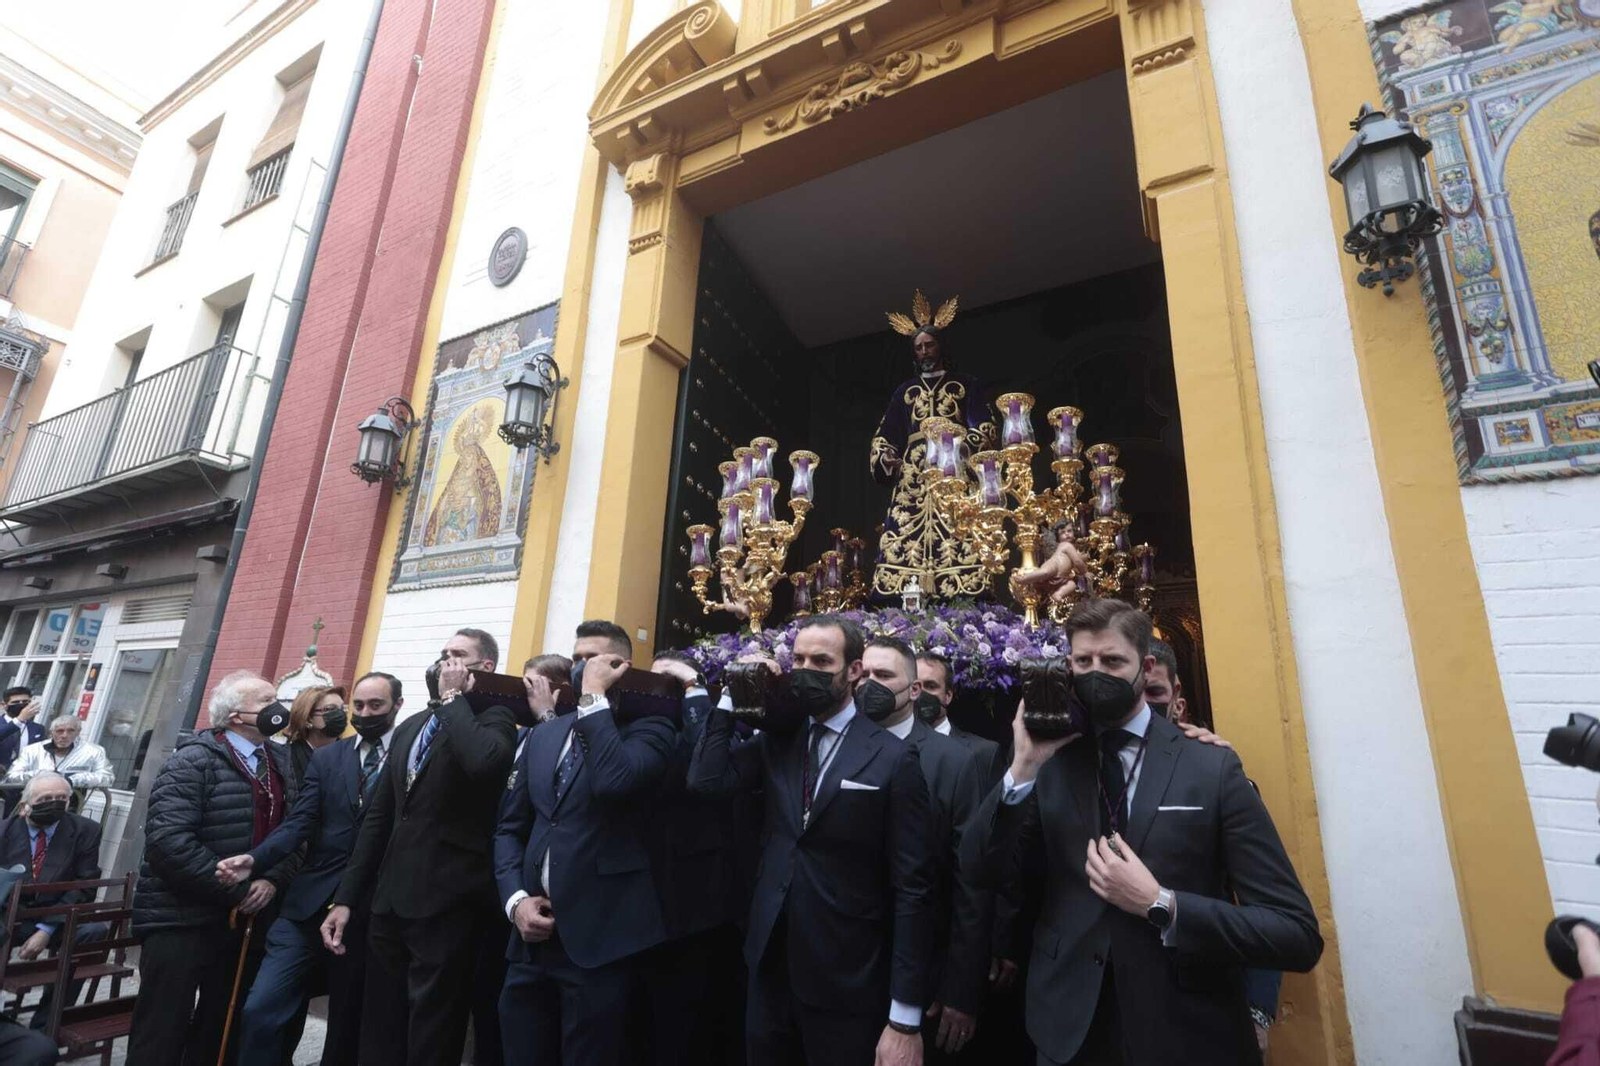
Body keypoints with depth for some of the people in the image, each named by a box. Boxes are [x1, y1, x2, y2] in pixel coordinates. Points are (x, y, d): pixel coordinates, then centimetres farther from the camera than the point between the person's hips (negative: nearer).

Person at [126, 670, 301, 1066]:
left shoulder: (282, 763, 5)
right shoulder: (193, 762, -15)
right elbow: (168, 841, -23)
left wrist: (273, 880, -11)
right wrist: (236, 890, -19)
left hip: (249, 919, 6)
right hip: (182, 919, -6)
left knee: (223, 1030, 19)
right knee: (162, 1034, 5)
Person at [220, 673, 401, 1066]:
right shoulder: (325, 758, 7)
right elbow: (299, 823, 0)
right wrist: (254, 858, -15)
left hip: (371, 912, -2)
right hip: (310, 903, 3)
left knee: (348, 1022, 12)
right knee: (261, 1011, -3)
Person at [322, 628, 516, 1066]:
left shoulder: (493, 718, -7)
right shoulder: (409, 727, 15)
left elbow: (483, 761, -31)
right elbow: (378, 817, 17)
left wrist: (453, 697, -16)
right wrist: (346, 897, 11)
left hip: (446, 902, -7)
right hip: (389, 900, 7)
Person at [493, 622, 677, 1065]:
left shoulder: (648, 729, -6)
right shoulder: (543, 735, 12)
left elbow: (613, 781, -28)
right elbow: (509, 827, 14)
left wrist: (595, 694, -18)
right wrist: (515, 898, -1)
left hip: (601, 937, -5)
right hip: (533, 931, 6)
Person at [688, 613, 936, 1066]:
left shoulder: (892, 758, -14)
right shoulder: (776, 742, 2)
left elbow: (913, 888, -13)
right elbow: (705, 780, -10)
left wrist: (905, 1019, -13)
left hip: (846, 983, -4)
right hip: (770, 964, 5)